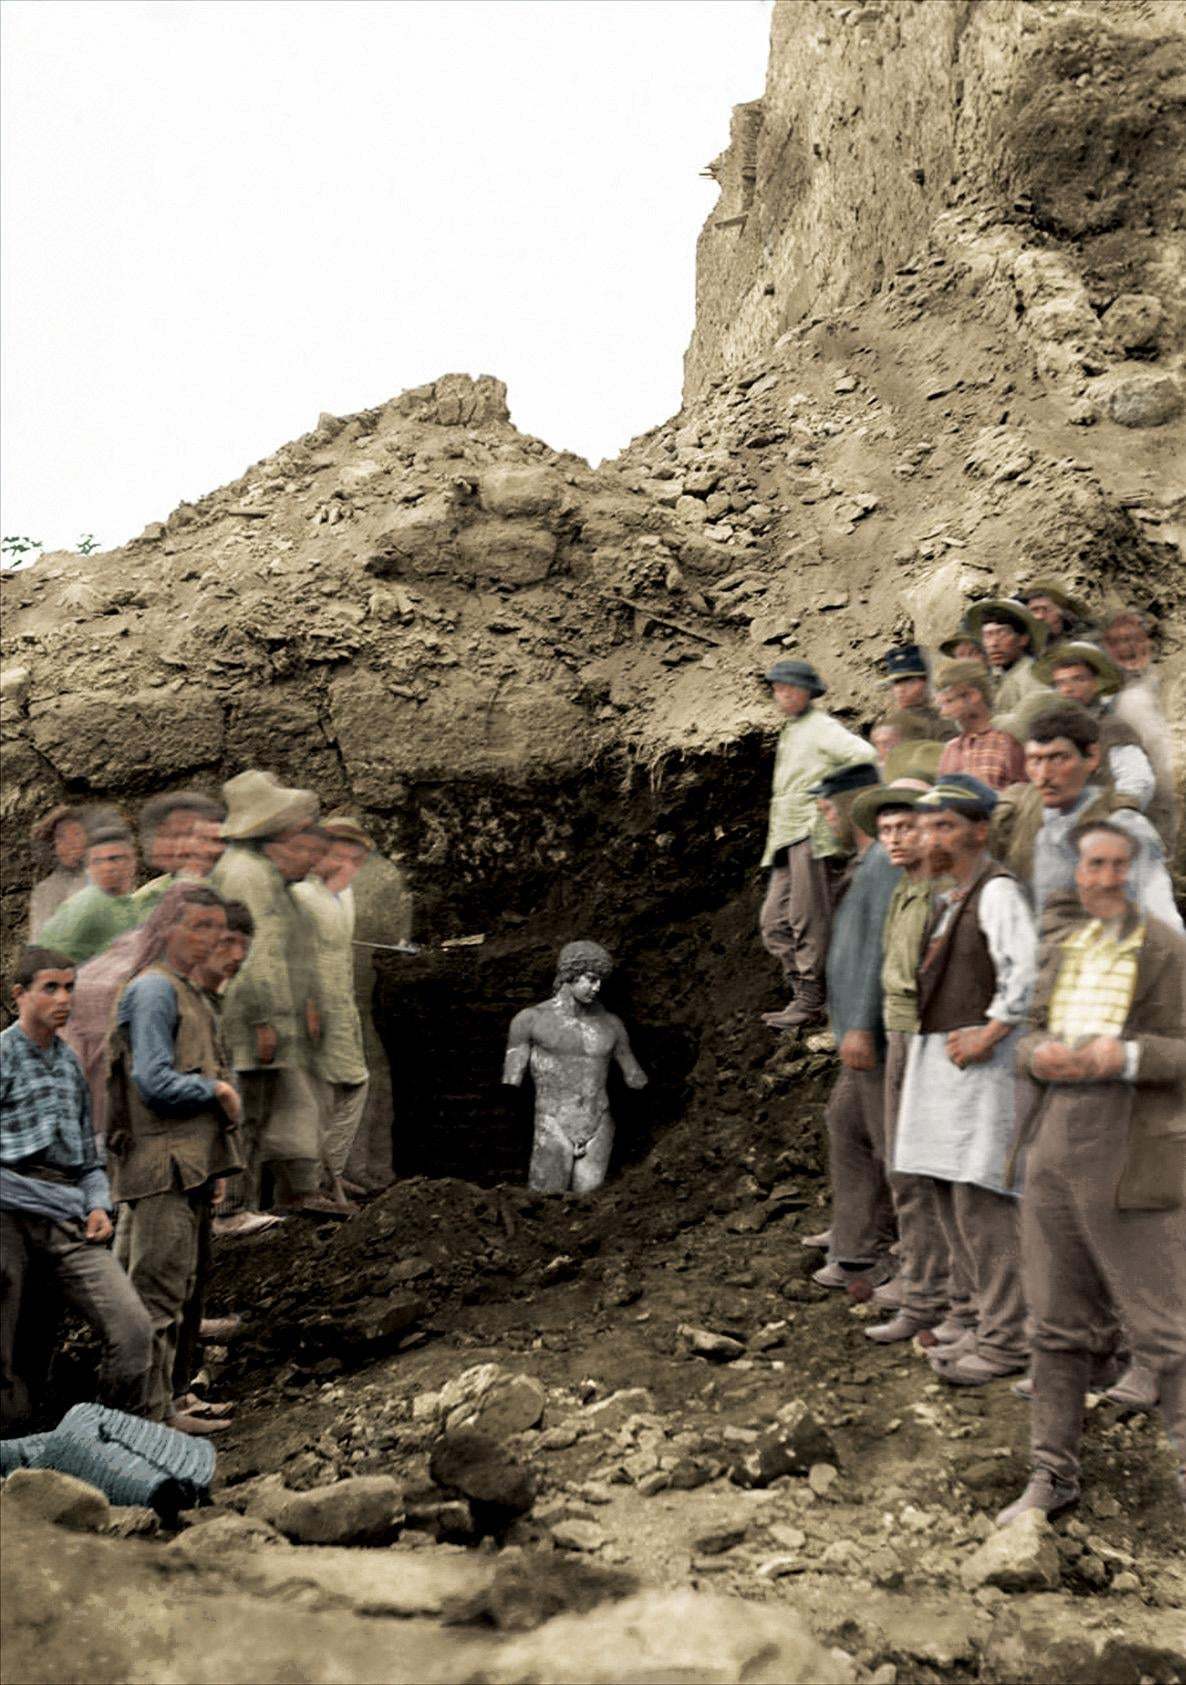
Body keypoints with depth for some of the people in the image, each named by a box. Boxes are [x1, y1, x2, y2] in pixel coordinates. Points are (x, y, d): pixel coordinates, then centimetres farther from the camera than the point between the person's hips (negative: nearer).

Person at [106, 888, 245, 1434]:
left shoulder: (190, 992, 20)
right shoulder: (153, 989, -11)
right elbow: (156, 1083, -20)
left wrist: (212, 1170, 18)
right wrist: (218, 1089, -6)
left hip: (188, 1166, 10)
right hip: (162, 1165, -10)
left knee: (170, 1292, 14)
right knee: (157, 1295, -7)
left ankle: (161, 1408, 21)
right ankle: (148, 1416, -2)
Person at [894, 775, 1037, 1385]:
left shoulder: (997, 891, -12)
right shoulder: (944, 898, 17)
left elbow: (1029, 969, -26)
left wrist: (990, 1032, -20)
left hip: (977, 1057, -10)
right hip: (935, 1055, 10)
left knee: (981, 1199, -9)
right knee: (949, 1194, 14)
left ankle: (1005, 1339, -2)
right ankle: (977, 1313, 25)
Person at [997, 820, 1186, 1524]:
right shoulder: (1058, 951, 14)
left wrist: (1128, 1056, -25)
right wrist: (1038, 1054, -3)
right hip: (1053, 1156, 6)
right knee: (1059, 1327, 14)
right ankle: (1054, 1473, 25)